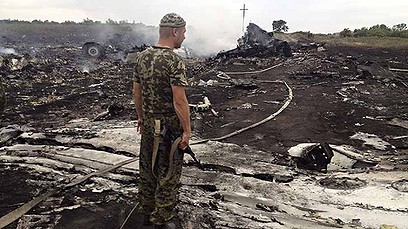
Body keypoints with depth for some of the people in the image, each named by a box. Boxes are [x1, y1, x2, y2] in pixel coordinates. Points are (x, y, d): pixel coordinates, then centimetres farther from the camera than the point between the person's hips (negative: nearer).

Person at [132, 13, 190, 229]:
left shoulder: (142, 57, 3)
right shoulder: (174, 61, -20)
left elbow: (136, 91, 9)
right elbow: (179, 101, -22)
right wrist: (187, 130, -14)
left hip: (148, 124, 7)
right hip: (169, 127, -7)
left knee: (147, 168, 19)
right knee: (168, 174, 8)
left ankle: (147, 211, 35)